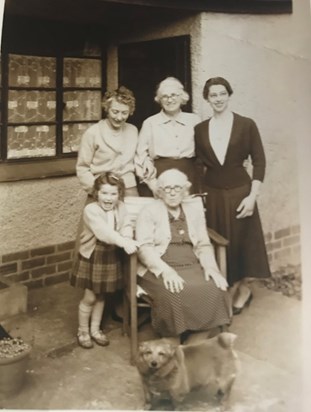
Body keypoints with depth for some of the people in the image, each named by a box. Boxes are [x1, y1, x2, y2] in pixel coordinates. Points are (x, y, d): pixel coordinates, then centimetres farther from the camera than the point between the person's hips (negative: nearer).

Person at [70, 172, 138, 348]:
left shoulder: (121, 208, -2)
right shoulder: (91, 210, -20)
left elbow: (127, 226, -14)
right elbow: (104, 231, -35)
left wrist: (127, 238, -37)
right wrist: (124, 242, -48)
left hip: (111, 258, 5)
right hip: (91, 258, -5)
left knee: (101, 296, 18)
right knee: (90, 297, 6)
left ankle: (95, 329, 35)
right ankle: (83, 331, 27)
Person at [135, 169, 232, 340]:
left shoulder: (195, 211, 15)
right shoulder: (149, 212, 2)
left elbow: (204, 245, 13)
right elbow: (144, 248, -9)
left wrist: (210, 266, -7)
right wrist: (166, 270, -24)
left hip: (191, 266, 4)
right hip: (158, 269, -3)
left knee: (215, 289, -26)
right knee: (174, 294, -35)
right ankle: (175, 341, -13)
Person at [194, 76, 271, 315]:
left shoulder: (246, 125, -4)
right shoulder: (200, 129, 4)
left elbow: (259, 162, -6)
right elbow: (197, 163, 9)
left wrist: (252, 196, -13)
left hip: (239, 192, -3)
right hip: (211, 194, 3)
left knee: (241, 241, 5)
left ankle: (244, 288, 26)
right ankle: (230, 288, 26)